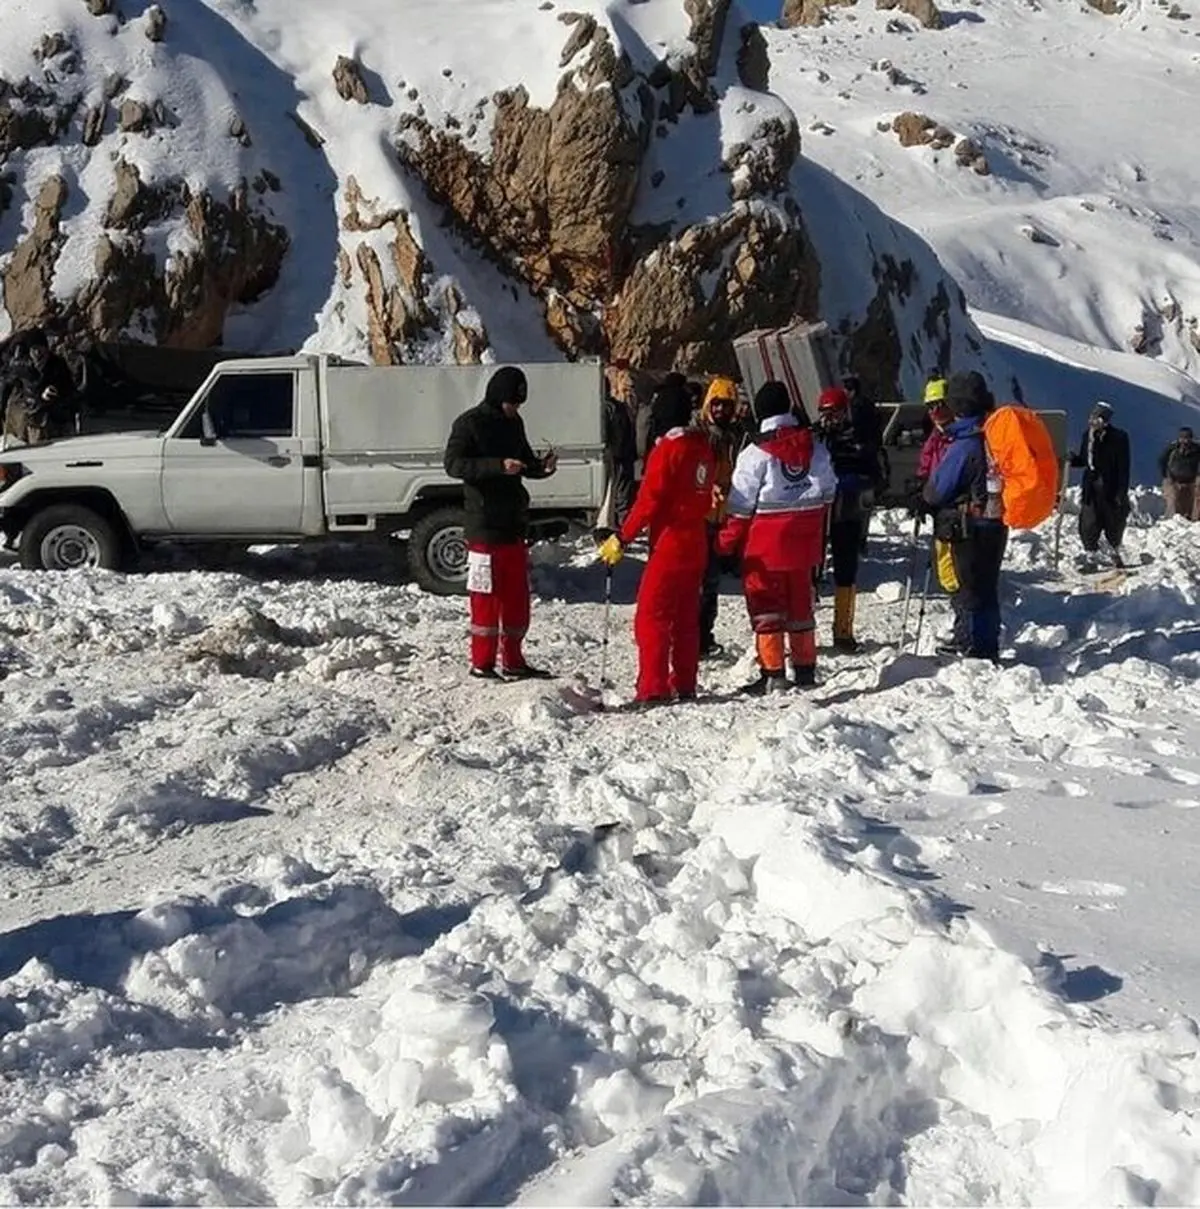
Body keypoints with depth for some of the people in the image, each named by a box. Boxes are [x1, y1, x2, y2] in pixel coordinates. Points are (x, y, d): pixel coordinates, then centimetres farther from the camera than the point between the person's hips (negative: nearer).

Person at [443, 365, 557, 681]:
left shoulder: (513, 423, 15)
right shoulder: (470, 423, -8)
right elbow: (453, 464, -17)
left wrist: (541, 466, 0)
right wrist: (498, 465, -27)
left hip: (514, 524, 8)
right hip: (484, 526, -7)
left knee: (517, 596, 11)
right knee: (486, 596, -3)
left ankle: (513, 661, 20)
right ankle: (482, 663, 6)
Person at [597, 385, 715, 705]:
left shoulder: (667, 449, -14)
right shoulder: (703, 447, 9)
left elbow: (649, 502, -17)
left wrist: (621, 539, -13)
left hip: (670, 544, -8)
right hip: (697, 544, 8)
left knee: (651, 616, -5)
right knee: (686, 617, 13)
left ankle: (653, 689, -10)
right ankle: (684, 686, 17)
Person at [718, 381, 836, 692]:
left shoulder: (756, 453, -13)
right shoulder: (814, 446, 3)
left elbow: (741, 504, -11)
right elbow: (828, 490, 11)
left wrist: (727, 541, -1)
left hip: (766, 542, -5)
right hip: (804, 541, 5)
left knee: (766, 607, 1)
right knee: (800, 603, 15)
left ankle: (772, 673, -1)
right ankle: (805, 669, 21)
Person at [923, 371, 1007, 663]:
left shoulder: (964, 445, -20)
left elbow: (937, 491, -13)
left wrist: (926, 497, 7)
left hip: (970, 530, -8)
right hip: (997, 525, 8)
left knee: (970, 593, 1)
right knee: (987, 589, 18)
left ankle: (975, 652, 5)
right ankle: (987, 650, 29)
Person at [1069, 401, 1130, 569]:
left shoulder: (1118, 438, -11)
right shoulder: (1088, 435, 3)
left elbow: (1123, 468, -11)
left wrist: (1122, 492, -15)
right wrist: (1072, 459, -9)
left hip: (1110, 488, -3)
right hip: (1091, 487, 3)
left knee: (1114, 523, 13)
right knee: (1088, 524, -4)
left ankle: (1115, 552, 35)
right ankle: (1089, 557, 3)